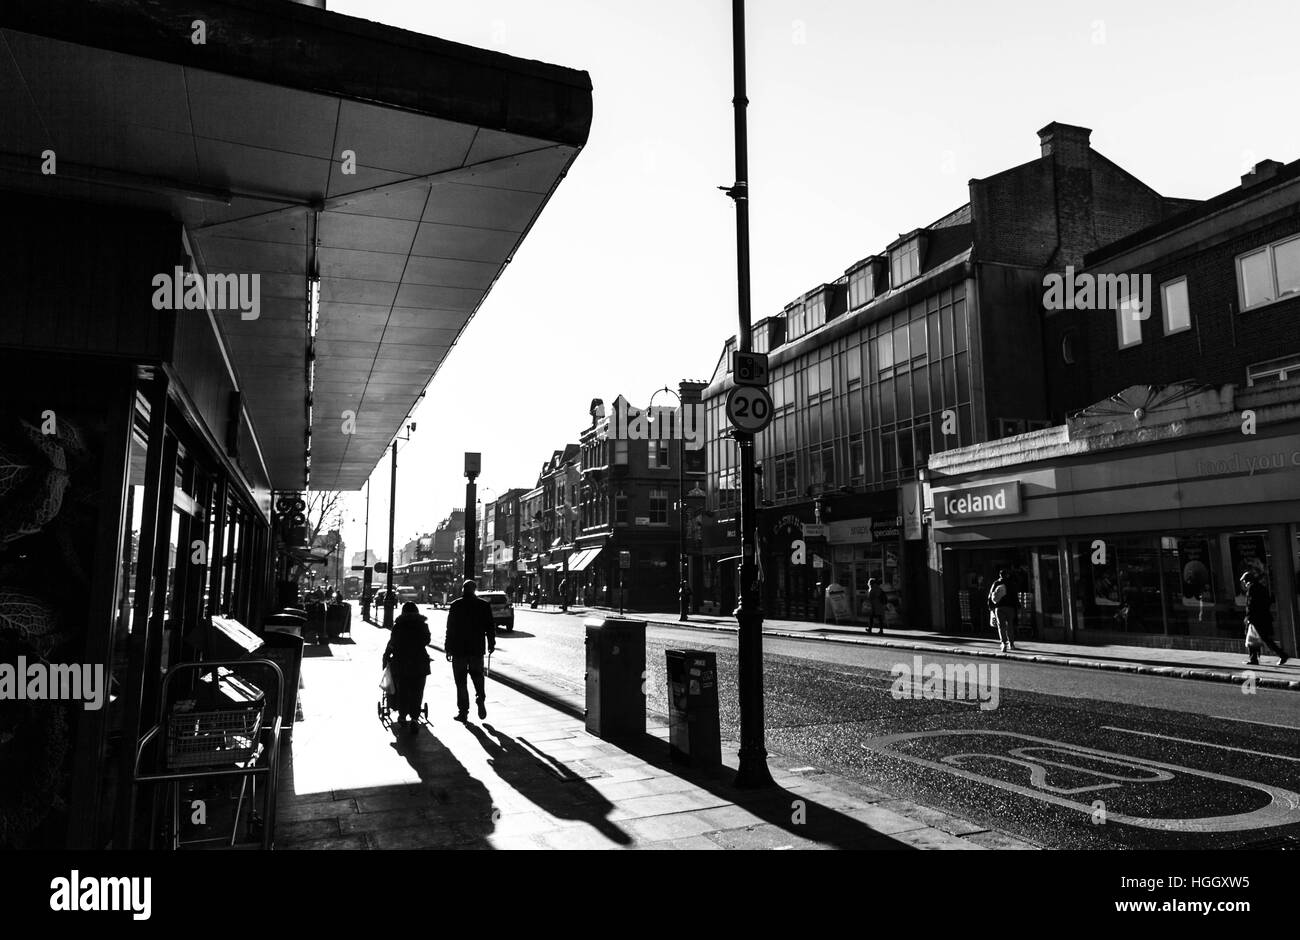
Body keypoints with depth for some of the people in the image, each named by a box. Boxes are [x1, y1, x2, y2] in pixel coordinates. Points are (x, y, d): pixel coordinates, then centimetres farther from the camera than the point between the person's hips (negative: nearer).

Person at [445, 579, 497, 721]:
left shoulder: (455, 605, -4)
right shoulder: (484, 605, 1)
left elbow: (450, 628, -4)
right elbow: (490, 627, 4)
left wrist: (448, 648, 1)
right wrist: (491, 644, 14)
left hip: (459, 649, -2)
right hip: (477, 649, 2)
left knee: (460, 682, 5)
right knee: (478, 677, 17)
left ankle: (463, 711, 4)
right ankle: (480, 699, -6)